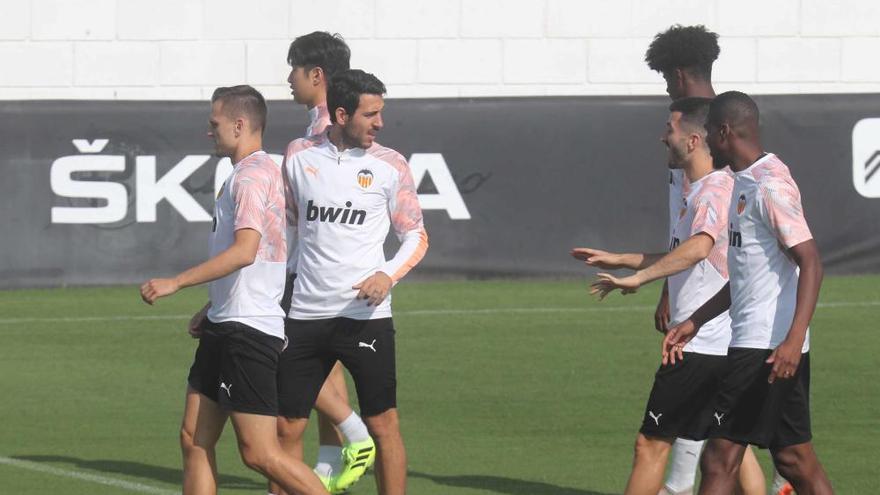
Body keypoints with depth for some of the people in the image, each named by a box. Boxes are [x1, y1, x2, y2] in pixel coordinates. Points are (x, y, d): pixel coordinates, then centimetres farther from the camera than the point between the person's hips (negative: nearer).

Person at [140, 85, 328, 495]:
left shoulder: (252, 176, -15)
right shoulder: (250, 174, 18)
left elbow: (244, 251, -28)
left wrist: (175, 283, -27)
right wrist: (212, 309, 26)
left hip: (248, 330, -11)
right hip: (226, 324, 11)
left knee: (259, 453, -9)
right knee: (194, 441, 8)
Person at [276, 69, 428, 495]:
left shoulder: (389, 165, -1)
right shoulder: (299, 155, 4)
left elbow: (416, 236, 5)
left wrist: (389, 274, -13)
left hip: (365, 314, -2)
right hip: (306, 313, 2)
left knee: (383, 425, -3)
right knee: (287, 428, 4)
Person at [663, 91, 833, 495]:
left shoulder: (770, 185, -14)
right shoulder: (743, 184, 18)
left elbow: (810, 263, -21)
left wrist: (793, 339, -30)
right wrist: (694, 322, 24)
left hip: (766, 348, -10)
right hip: (752, 343, 10)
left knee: (720, 460, -8)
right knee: (795, 459, 10)